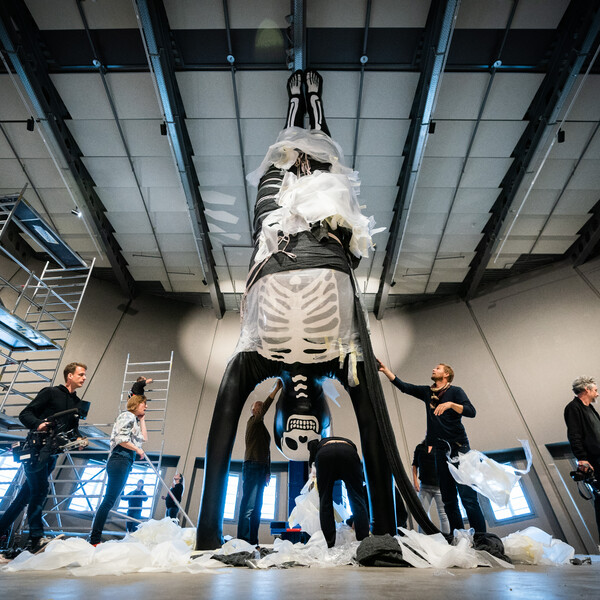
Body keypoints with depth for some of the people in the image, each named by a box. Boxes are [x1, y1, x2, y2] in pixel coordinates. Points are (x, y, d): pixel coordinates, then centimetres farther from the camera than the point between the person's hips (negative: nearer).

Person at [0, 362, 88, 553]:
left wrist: (78, 439, -1)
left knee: (27, 493, 10)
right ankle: (36, 537, -5)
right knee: (39, 489, -11)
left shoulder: (79, 403, 15)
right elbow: (25, 414, -8)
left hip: (52, 454, 7)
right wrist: (38, 423, -27)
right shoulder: (50, 392, -3)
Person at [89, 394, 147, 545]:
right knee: (109, 500, -8)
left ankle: (95, 538, 14)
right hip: (120, 460, -9)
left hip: (125, 463, 9)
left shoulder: (134, 419, 22)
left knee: (109, 501, 10)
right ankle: (95, 539, -5)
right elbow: (120, 439, -15)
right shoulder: (128, 415, -5)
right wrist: (138, 449, -7)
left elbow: (144, 438, 21)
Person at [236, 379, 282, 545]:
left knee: (257, 508, 5)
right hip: (252, 466, -8)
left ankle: (253, 542, 7)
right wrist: (276, 389, -16)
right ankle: (243, 540, -11)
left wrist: (268, 472, 15)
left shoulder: (263, 429, 26)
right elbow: (265, 406, -16)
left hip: (261, 469, 8)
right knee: (248, 506, -12)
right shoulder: (252, 421, 2)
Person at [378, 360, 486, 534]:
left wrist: (450, 404, -22)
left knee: (468, 497, -10)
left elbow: (471, 411, -8)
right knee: (449, 500, 5)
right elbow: (402, 386, 14)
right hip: (440, 450, 5)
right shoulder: (427, 392, 16)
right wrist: (384, 370, 10)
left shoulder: (455, 391, 4)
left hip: (459, 448, -5)